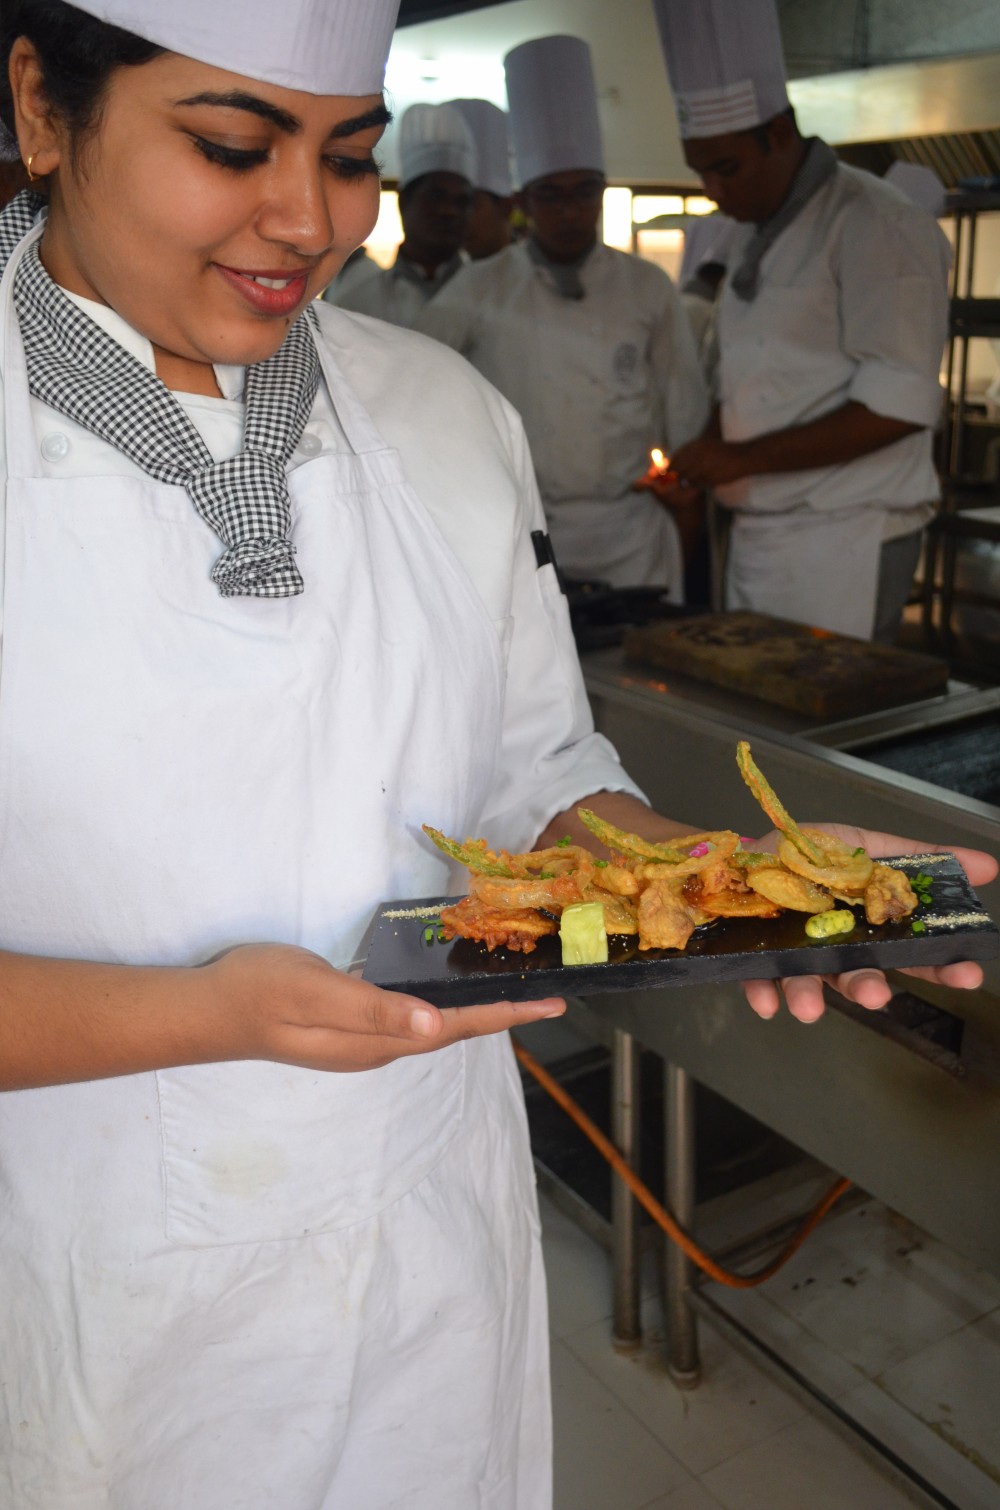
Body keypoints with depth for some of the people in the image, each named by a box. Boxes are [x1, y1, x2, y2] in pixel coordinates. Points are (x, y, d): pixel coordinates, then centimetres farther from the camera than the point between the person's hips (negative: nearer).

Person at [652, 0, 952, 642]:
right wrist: (701, 461, 2)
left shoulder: (876, 226, -11)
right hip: (758, 536, 8)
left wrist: (743, 459, -18)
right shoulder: (759, 236, 16)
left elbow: (899, 407, -19)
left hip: (843, 547, -8)